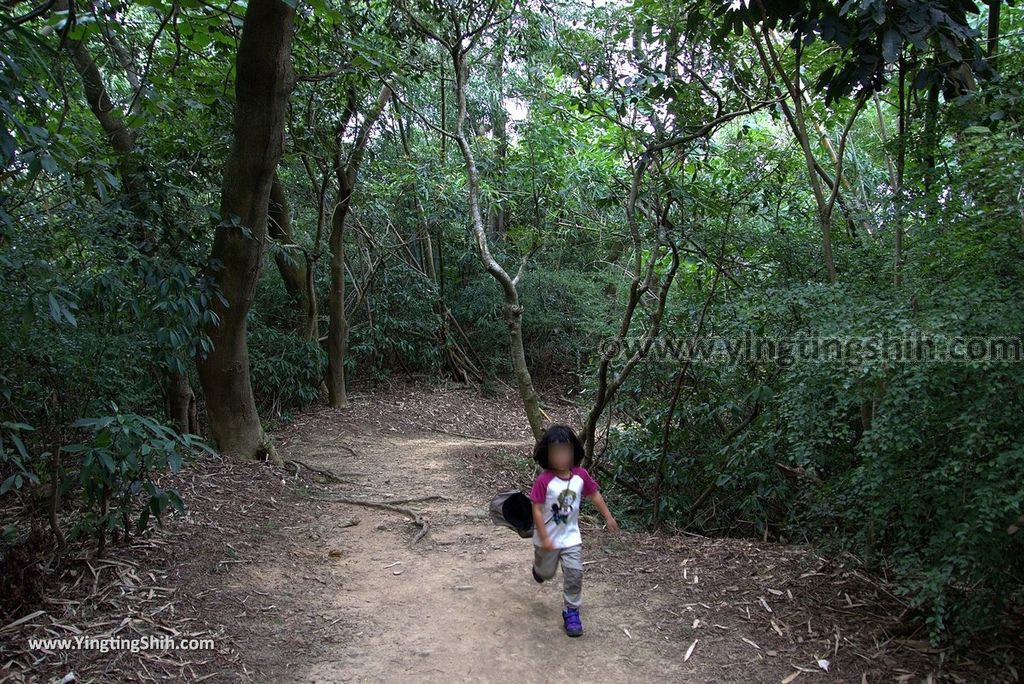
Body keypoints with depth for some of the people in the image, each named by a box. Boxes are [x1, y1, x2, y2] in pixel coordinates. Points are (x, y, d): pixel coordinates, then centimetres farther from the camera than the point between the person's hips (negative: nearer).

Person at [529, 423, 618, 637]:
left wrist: (608, 517, 5)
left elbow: (594, 494, 4)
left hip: (571, 536, 2)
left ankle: (572, 612, 14)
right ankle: (540, 568, 55)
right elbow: (537, 510, -21)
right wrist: (544, 538, -23)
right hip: (547, 538, -2)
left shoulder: (581, 475, -13)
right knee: (546, 573, 18)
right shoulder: (544, 480, -25)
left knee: (574, 573, -4)